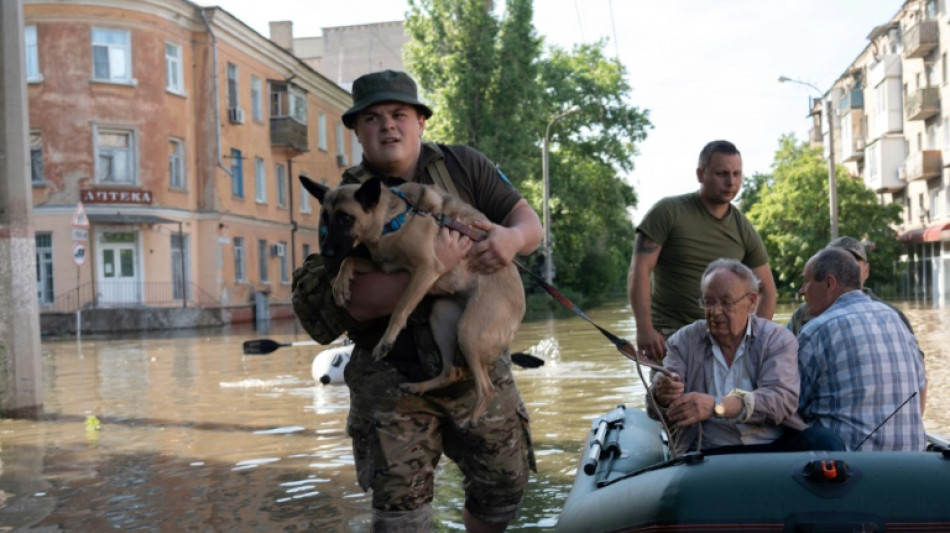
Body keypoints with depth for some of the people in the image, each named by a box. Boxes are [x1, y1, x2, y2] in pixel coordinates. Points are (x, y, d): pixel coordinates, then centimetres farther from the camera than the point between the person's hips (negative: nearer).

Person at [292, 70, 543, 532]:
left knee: (505, 482, 13)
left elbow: (530, 223, -2)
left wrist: (512, 238, -27)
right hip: (393, 378, -2)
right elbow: (361, 303, -19)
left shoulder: (463, 166, 2)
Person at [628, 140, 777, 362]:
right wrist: (644, 328, -20)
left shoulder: (743, 229, 8)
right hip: (669, 334, -4)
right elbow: (639, 271, -10)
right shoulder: (668, 212, -4)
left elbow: (767, 289, 14)